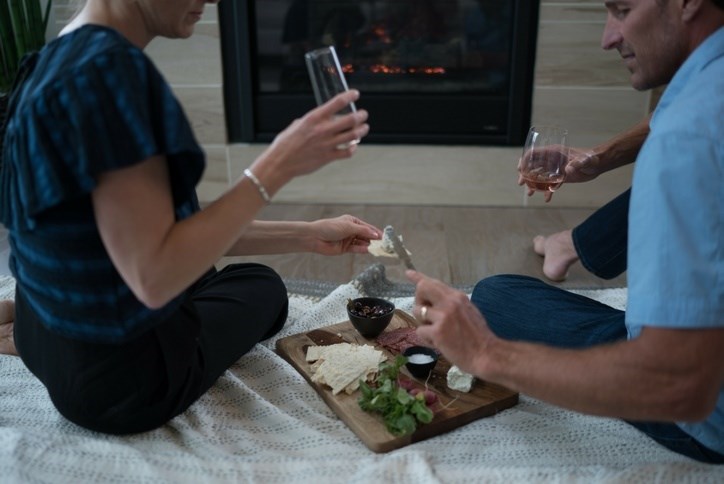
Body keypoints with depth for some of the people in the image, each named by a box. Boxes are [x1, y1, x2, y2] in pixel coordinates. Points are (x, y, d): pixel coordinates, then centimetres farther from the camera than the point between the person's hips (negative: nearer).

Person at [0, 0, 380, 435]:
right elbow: (153, 277, -30)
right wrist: (277, 167, -25)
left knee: (225, 277, 33)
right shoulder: (110, 69, -26)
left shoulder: (67, 56, 4)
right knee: (262, 288, 20)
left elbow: (160, 229, 5)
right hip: (121, 382, -7)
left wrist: (309, 236, 4)